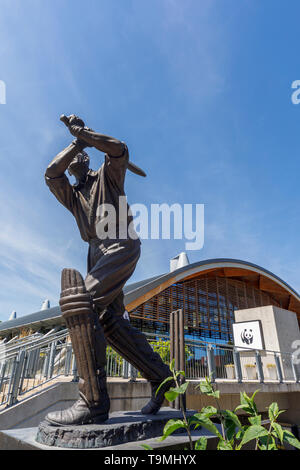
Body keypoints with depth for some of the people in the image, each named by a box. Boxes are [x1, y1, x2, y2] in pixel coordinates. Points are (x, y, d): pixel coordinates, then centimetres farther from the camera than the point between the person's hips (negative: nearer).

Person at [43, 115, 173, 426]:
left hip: (121, 244, -7)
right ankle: (160, 379, 9)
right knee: (110, 321, -4)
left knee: (80, 300, -27)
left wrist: (84, 132, 7)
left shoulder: (107, 176, 19)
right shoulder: (71, 195, 28)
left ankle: (93, 401, -23)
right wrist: (76, 143, 15)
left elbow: (119, 150, -1)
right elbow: (51, 173, 10)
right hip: (97, 253, 7)